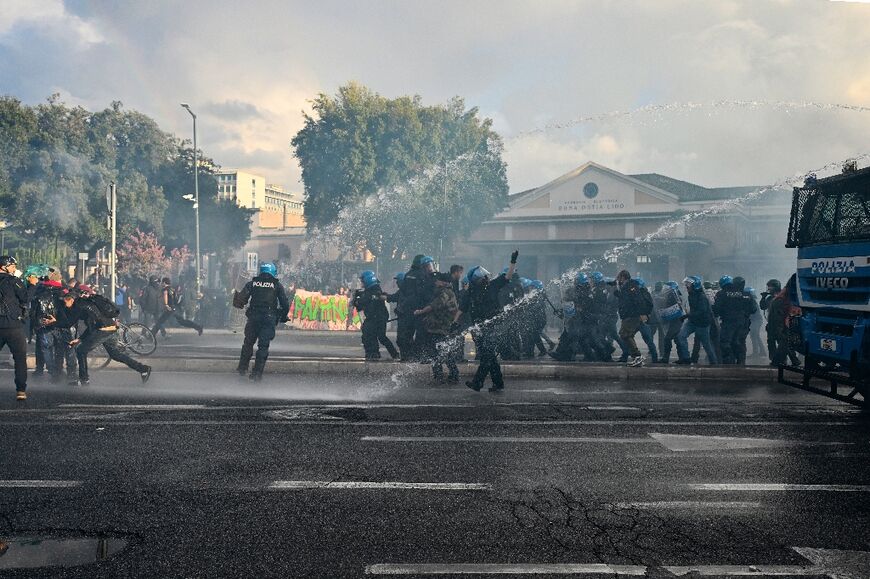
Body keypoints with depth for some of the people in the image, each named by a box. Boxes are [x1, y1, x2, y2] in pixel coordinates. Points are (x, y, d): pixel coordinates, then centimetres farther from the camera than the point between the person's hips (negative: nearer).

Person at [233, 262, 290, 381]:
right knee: (263, 346, 1)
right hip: (269, 319, -2)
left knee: (248, 343, 19)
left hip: (253, 317, 2)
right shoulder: (277, 285, 5)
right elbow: (285, 304, 3)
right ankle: (257, 373, -4)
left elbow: (241, 299, 1)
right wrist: (283, 317, 17)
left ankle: (242, 368, 26)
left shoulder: (252, 283, 8)